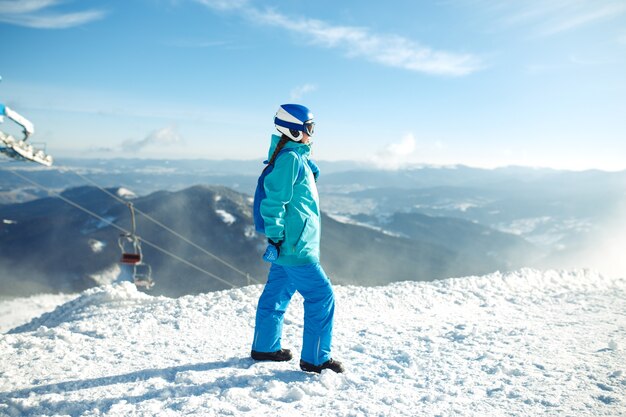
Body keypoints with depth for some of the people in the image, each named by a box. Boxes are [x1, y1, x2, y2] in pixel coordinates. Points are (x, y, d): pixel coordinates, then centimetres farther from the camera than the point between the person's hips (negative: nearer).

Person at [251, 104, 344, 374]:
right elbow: (274, 200, -20)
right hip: (294, 245, -10)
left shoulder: (297, 156, 14)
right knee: (321, 296, -4)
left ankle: (264, 347, 31)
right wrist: (274, 238, -20)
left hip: (289, 243, 10)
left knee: (277, 292, 18)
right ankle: (315, 358, 5)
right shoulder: (290, 159, -16)